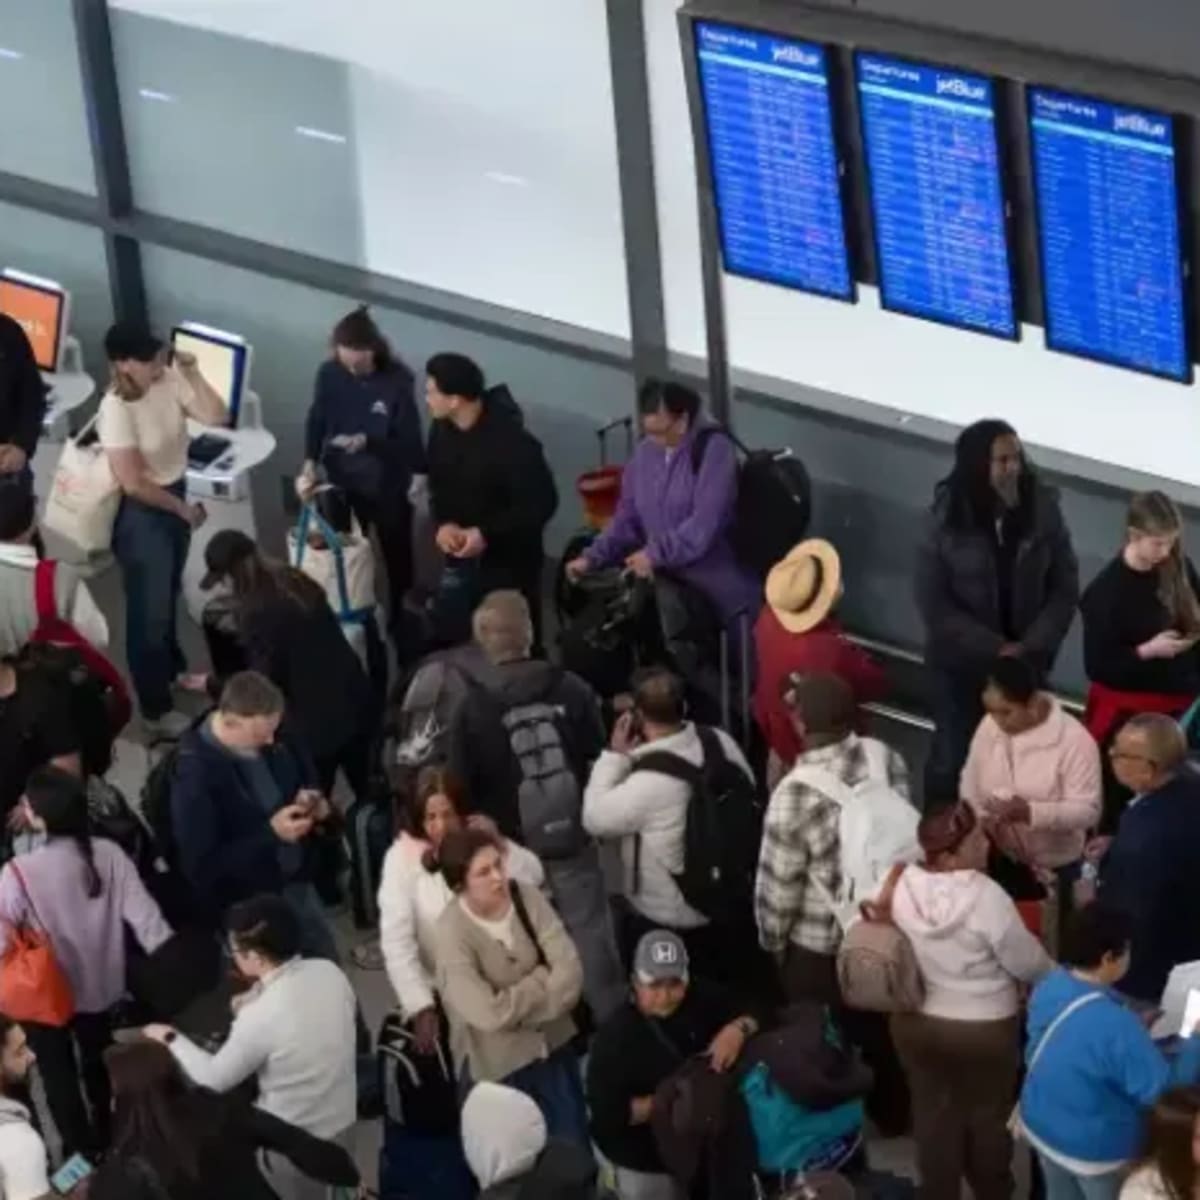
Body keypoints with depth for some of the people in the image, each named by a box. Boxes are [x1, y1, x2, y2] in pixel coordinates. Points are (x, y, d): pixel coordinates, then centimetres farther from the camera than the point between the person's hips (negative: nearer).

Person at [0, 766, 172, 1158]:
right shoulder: (109, 855, -18)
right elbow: (143, 915, -16)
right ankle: (108, 1141, 45)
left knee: (59, 1075, 18)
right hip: (99, 985, 4)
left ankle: (81, 1153, 27)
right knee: (100, 1065, 27)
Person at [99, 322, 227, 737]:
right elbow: (134, 484, -25)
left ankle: (172, 667, 54)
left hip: (175, 497, 7)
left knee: (168, 595, 29)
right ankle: (155, 709, 24)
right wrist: (184, 509, -13)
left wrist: (193, 373, -21)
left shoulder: (168, 381, -11)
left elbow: (216, 417, -9)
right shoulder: (117, 408, -30)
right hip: (139, 514, -7)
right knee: (149, 610, 8)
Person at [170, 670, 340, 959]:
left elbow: (309, 781, 13)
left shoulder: (274, 739, -8)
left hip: (297, 884, 7)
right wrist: (270, 834, -30)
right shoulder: (195, 775, -28)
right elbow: (201, 867, -25)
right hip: (247, 907, -7)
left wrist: (316, 805, -11)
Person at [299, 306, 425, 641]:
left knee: (397, 553, 17)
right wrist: (310, 465, -18)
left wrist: (366, 441, -30)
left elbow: (408, 435, -18)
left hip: (389, 485, -2)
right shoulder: (329, 373, -15)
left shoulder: (397, 379, -24)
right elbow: (317, 420, -6)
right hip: (343, 480, 2)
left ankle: (400, 617, 37)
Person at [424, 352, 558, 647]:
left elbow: (541, 503, -21)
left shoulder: (511, 442, -25)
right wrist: (444, 523, -9)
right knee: (446, 644, 10)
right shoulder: (442, 432, -2)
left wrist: (487, 534, -24)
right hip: (460, 561, 6)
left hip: (509, 564, -6)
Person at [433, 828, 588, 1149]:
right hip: (497, 1065, -4)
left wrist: (517, 1004, -23)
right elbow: (489, 1014, -29)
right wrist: (542, 980, -16)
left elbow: (570, 974, -13)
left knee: (575, 1147, 17)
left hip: (553, 1045, 4)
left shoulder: (527, 897, -11)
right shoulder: (452, 933, -23)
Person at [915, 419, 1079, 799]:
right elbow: (935, 604, -11)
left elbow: (1065, 588, -4)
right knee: (954, 754, 12)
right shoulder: (948, 519, -12)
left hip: (1025, 662, 1)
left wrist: (1031, 647, -15)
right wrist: (995, 649, -17)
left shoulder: (1042, 508, -9)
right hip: (961, 663, -1)